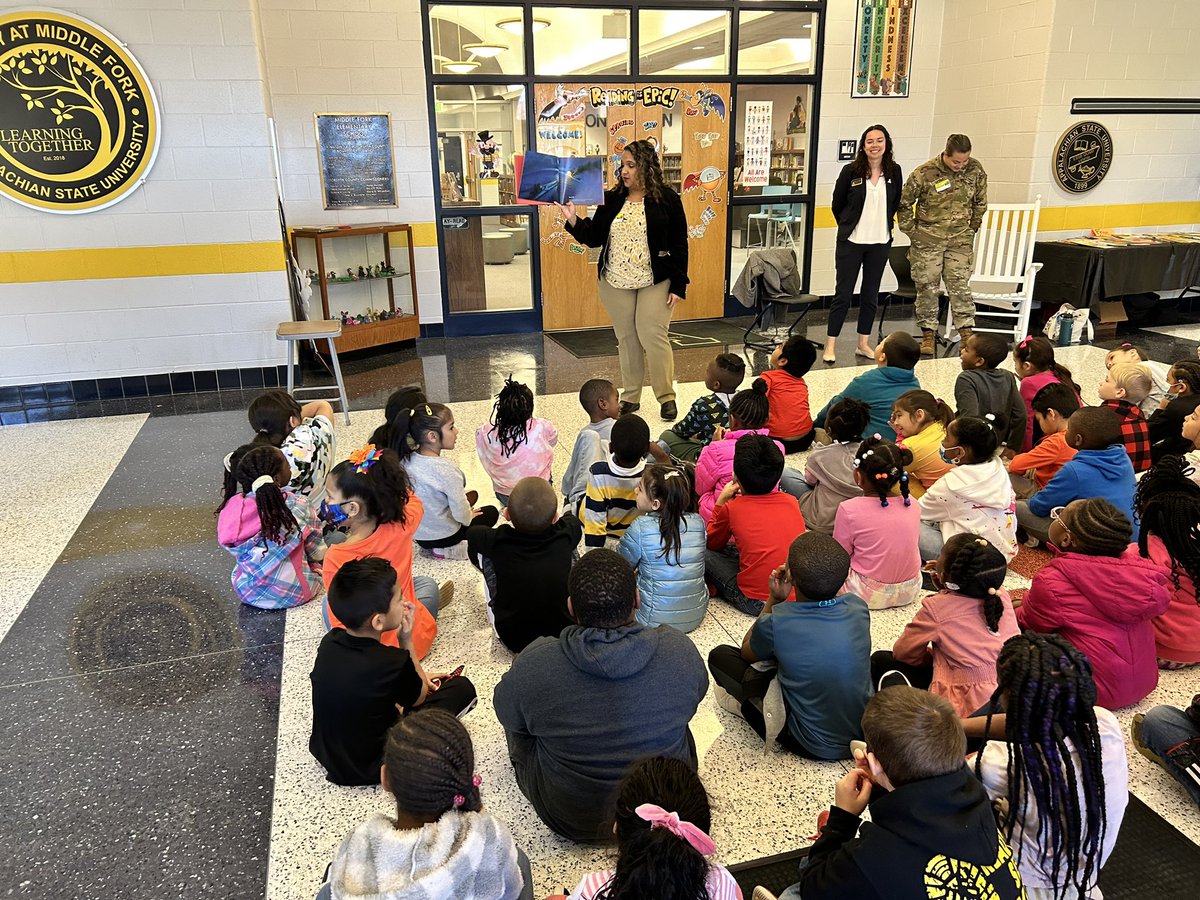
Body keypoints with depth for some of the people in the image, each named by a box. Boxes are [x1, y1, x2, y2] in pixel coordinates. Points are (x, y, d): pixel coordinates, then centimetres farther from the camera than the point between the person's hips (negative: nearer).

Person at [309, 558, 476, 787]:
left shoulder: (330, 641, -12)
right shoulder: (392, 661, -30)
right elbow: (419, 698, -7)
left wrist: (413, 675, 14)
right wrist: (406, 641, -10)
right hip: (370, 768, -6)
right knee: (462, 687, -2)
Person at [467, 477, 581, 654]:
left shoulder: (498, 541, -22)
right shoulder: (565, 536, -18)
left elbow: (471, 531, 3)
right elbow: (573, 520, 9)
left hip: (512, 640, -1)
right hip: (563, 634, 1)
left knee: (481, 548, 2)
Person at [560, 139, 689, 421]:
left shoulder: (666, 199, -5)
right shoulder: (611, 199, 5)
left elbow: (679, 244, -4)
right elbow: (594, 238, 6)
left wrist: (678, 285, -8)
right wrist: (573, 220, -10)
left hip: (655, 282, -4)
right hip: (615, 282, 4)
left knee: (653, 336, -7)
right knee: (626, 338, 10)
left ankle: (667, 397, 10)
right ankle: (630, 396, 22)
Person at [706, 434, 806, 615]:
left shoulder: (732, 509, -8)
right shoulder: (791, 502, 2)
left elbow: (712, 544, 12)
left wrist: (721, 500, 14)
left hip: (757, 603, -5)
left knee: (704, 553, 9)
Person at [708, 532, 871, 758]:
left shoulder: (775, 623, -24)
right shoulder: (858, 608, -13)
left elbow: (746, 653, 0)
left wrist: (773, 600, -2)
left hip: (812, 745, -5)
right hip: (866, 730, 5)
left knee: (719, 656, 1)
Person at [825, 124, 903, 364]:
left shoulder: (894, 172, 2)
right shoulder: (851, 171, -7)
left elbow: (896, 203, 15)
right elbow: (837, 204, 4)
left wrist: (882, 225, 13)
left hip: (880, 243, 3)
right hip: (851, 242, -3)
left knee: (871, 294, 10)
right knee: (843, 293, -2)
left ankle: (863, 344, 20)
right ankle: (831, 345, 4)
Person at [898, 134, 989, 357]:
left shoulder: (975, 170, -2)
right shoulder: (924, 173, -14)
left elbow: (980, 202, 13)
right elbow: (904, 204, -3)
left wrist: (971, 228, 12)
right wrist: (912, 232, -2)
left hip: (960, 239, 2)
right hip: (928, 239, -2)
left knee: (959, 284, 0)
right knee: (927, 286, 4)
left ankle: (966, 333, 5)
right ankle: (928, 335, 14)